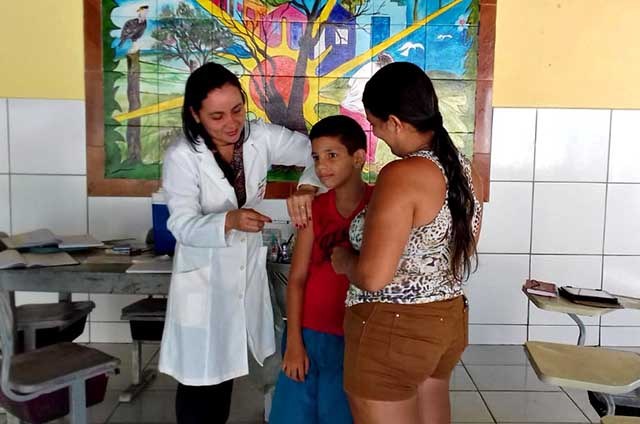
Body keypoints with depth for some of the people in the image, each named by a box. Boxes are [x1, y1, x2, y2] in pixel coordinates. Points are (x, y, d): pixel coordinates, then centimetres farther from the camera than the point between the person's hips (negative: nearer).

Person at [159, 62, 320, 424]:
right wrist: (230, 220, -41)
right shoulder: (181, 156, -18)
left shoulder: (261, 136, -10)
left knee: (227, 368, 20)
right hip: (204, 277, -4)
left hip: (248, 269, 4)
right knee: (201, 376, 5)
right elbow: (183, 226, -22)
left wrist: (306, 187, -28)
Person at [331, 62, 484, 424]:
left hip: (393, 330, -8)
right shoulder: (465, 169, 2)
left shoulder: (402, 176, -24)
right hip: (449, 321, 9)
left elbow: (373, 276, -27)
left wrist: (342, 259, -6)